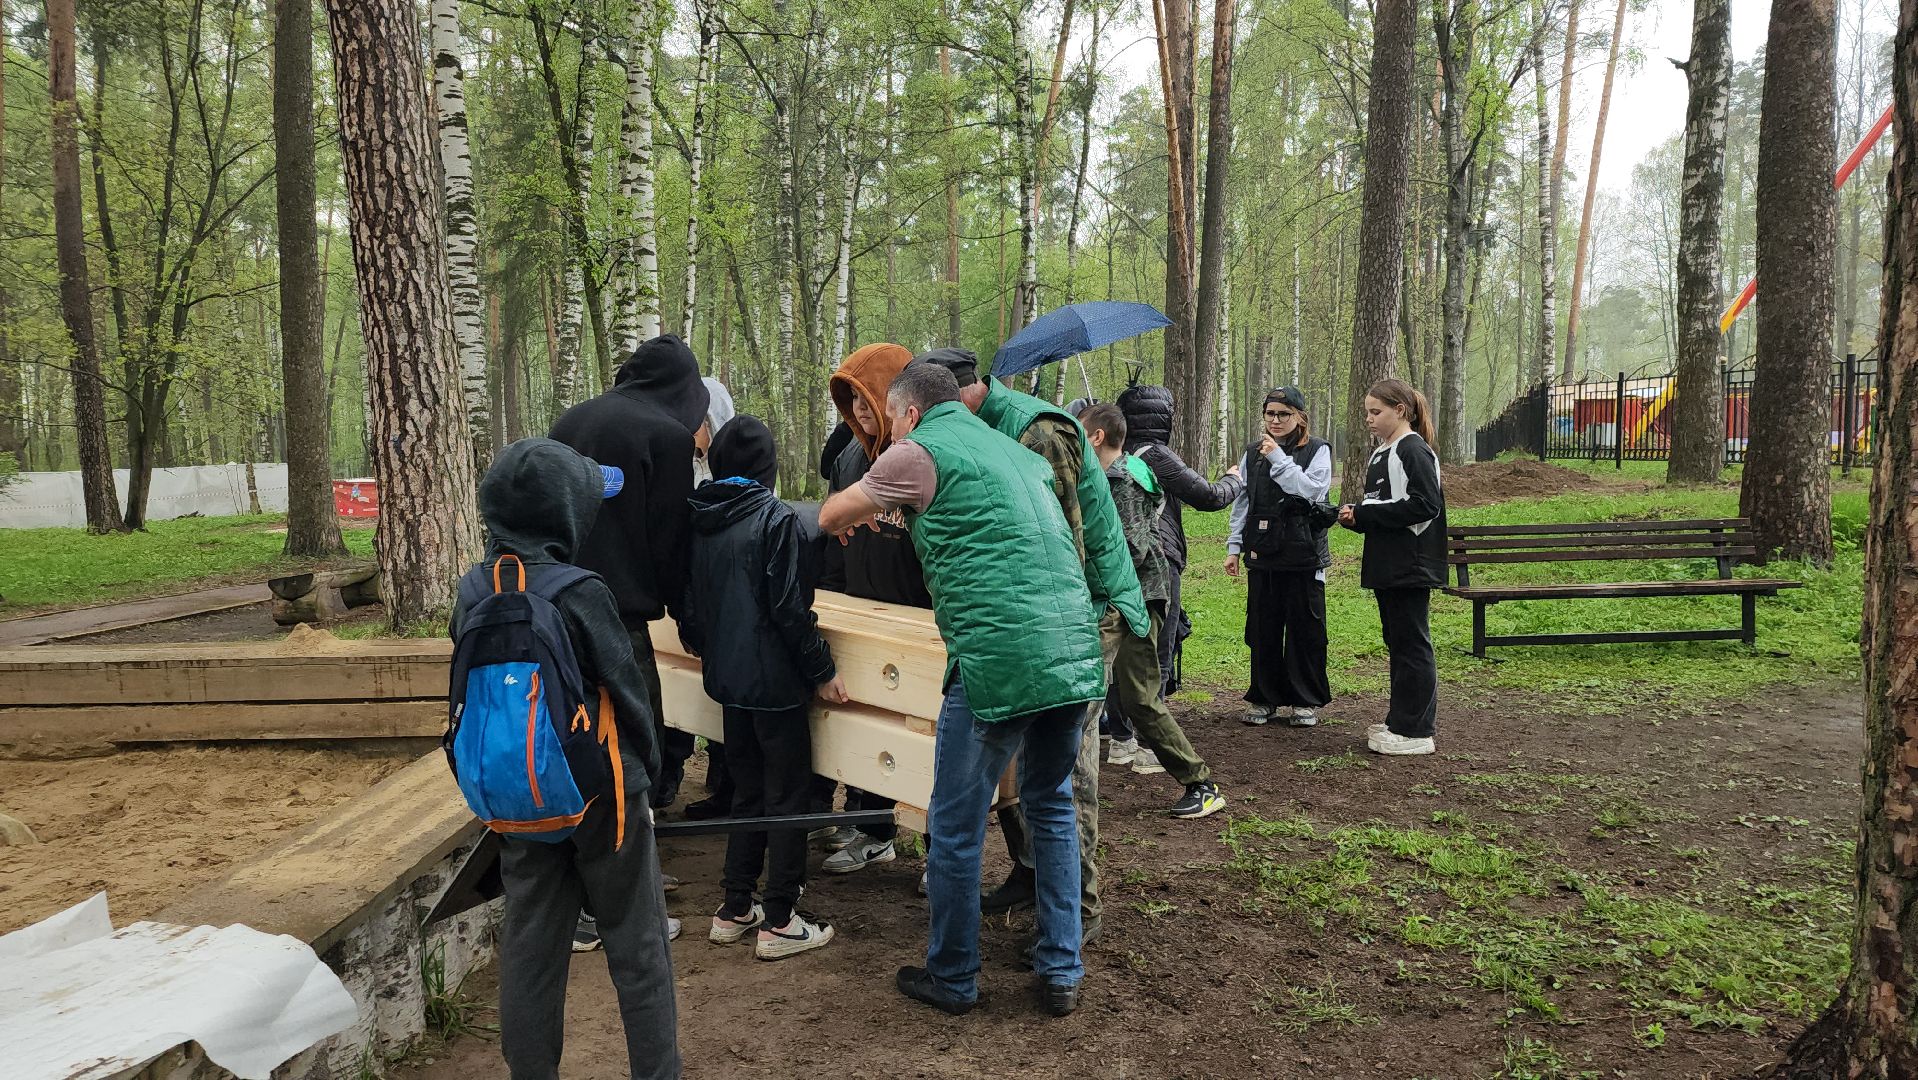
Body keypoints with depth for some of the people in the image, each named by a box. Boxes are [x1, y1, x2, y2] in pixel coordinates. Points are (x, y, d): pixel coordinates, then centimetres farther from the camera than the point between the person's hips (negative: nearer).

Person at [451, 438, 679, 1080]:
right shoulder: (579, 593, -20)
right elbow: (627, 690, -12)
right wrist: (649, 769, 2)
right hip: (599, 792, -5)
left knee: (529, 947, 16)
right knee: (637, 944, 9)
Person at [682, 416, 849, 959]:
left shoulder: (697, 521, 5)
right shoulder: (775, 518, -15)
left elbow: (687, 602, 13)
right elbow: (791, 609, -18)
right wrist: (822, 671, -9)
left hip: (728, 679, 7)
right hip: (774, 681, -7)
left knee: (748, 792, 18)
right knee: (788, 797, 3)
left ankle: (734, 910, 23)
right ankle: (779, 923, 8)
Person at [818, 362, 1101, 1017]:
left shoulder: (921, 450, 2)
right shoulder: (1017, 452, 22)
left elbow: (829, 518, 8)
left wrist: (859, 514, 35)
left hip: (996, 661, -7)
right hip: (1076, 651, 7)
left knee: (956, 827, 9)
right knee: (1052, 809, 21)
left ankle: (951, 980, 23)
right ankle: (1061, 973, 26)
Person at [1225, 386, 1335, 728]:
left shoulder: (1317, 450, 1)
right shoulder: (1253, 453, 12)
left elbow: (1312, 489, -16)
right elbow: (1241, 503, 13)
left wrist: (1279, 458, -14)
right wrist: (1234, 547, 9)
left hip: (1303, 553, -3)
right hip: (1262, 552, 4)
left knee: (1304, 628, 2)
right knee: (1262, 628, 7)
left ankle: (1305, 701, 14)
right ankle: (1265, 697, 18)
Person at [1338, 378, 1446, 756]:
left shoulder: (1414, 451, -12)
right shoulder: (1381, 454, 17)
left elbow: (1425, 505, -20)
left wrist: (1365, 513, -17)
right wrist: (1354, 514, 2)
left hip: (1410, 566, -10)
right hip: (1388, 566, 10)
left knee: (1412, 646, -3)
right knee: (1397, 642, 15)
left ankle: (1416, 731, 3)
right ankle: (1400, 721, 24)